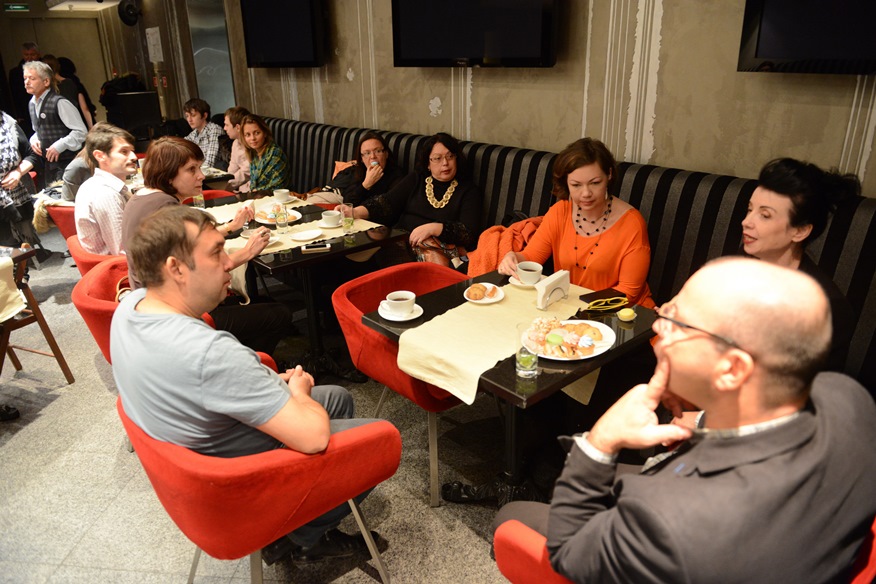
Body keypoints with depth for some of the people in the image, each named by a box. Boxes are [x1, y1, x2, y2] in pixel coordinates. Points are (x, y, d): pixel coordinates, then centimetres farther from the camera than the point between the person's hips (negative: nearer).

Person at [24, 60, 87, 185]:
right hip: (48, 164, 8)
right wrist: (34, 140, 3)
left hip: (68, 163, -8)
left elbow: (81, 132, -16)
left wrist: (59, 146, -19)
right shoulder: (32, 103, 10)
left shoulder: (59, 103, -14)